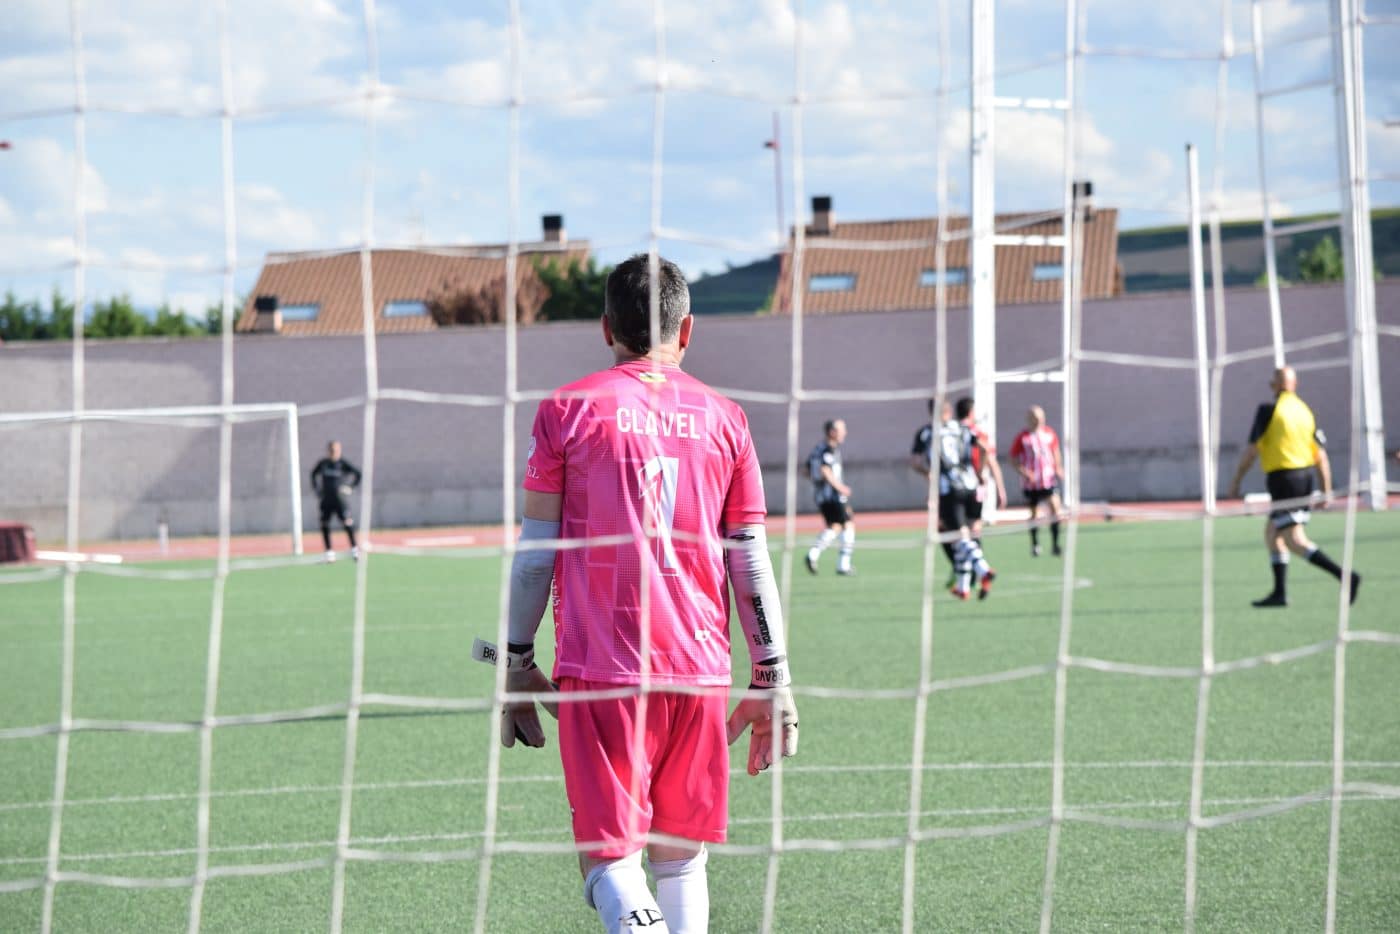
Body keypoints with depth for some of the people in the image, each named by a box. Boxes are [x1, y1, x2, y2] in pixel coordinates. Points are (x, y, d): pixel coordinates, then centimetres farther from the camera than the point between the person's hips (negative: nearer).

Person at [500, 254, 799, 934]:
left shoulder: (568, 410, 1)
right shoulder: (722, 419, 8)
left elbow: (535, 552, 1)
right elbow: (750, 559, 9)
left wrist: (518, 663, 10)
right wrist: (772, 680, 14)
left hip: (600, 673, -3)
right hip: (700, 673, 3)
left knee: (609, 862, -4)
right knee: (680, 863, 14)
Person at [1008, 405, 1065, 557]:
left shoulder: (1049, 433, 4)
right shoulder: (1022, 437, -6)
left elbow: (1056, 452, 18)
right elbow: (1013, 458, -2)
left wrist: (1058, 469, 4)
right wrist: (1024, 472, -16)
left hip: (1049, 479, 2)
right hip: (1031, 482, -2)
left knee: (1056, 509, -12)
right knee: (1034, 513, 8)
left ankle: (1055, 544, -6)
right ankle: (1035, 545, 23)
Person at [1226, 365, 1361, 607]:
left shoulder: (1268, 410, -8)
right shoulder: (1306, 411, 9)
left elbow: (1251, 451, -10)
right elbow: (1321, 456, 6)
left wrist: (1236, 481, 1)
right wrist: (1326, 491, 9)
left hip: (1283, 479, -7)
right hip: (1305, 476, 7)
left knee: (1295, 541, -9)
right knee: (1272, 532, 20)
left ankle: (1345, 576, -24)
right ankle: (1280, 592, 18)